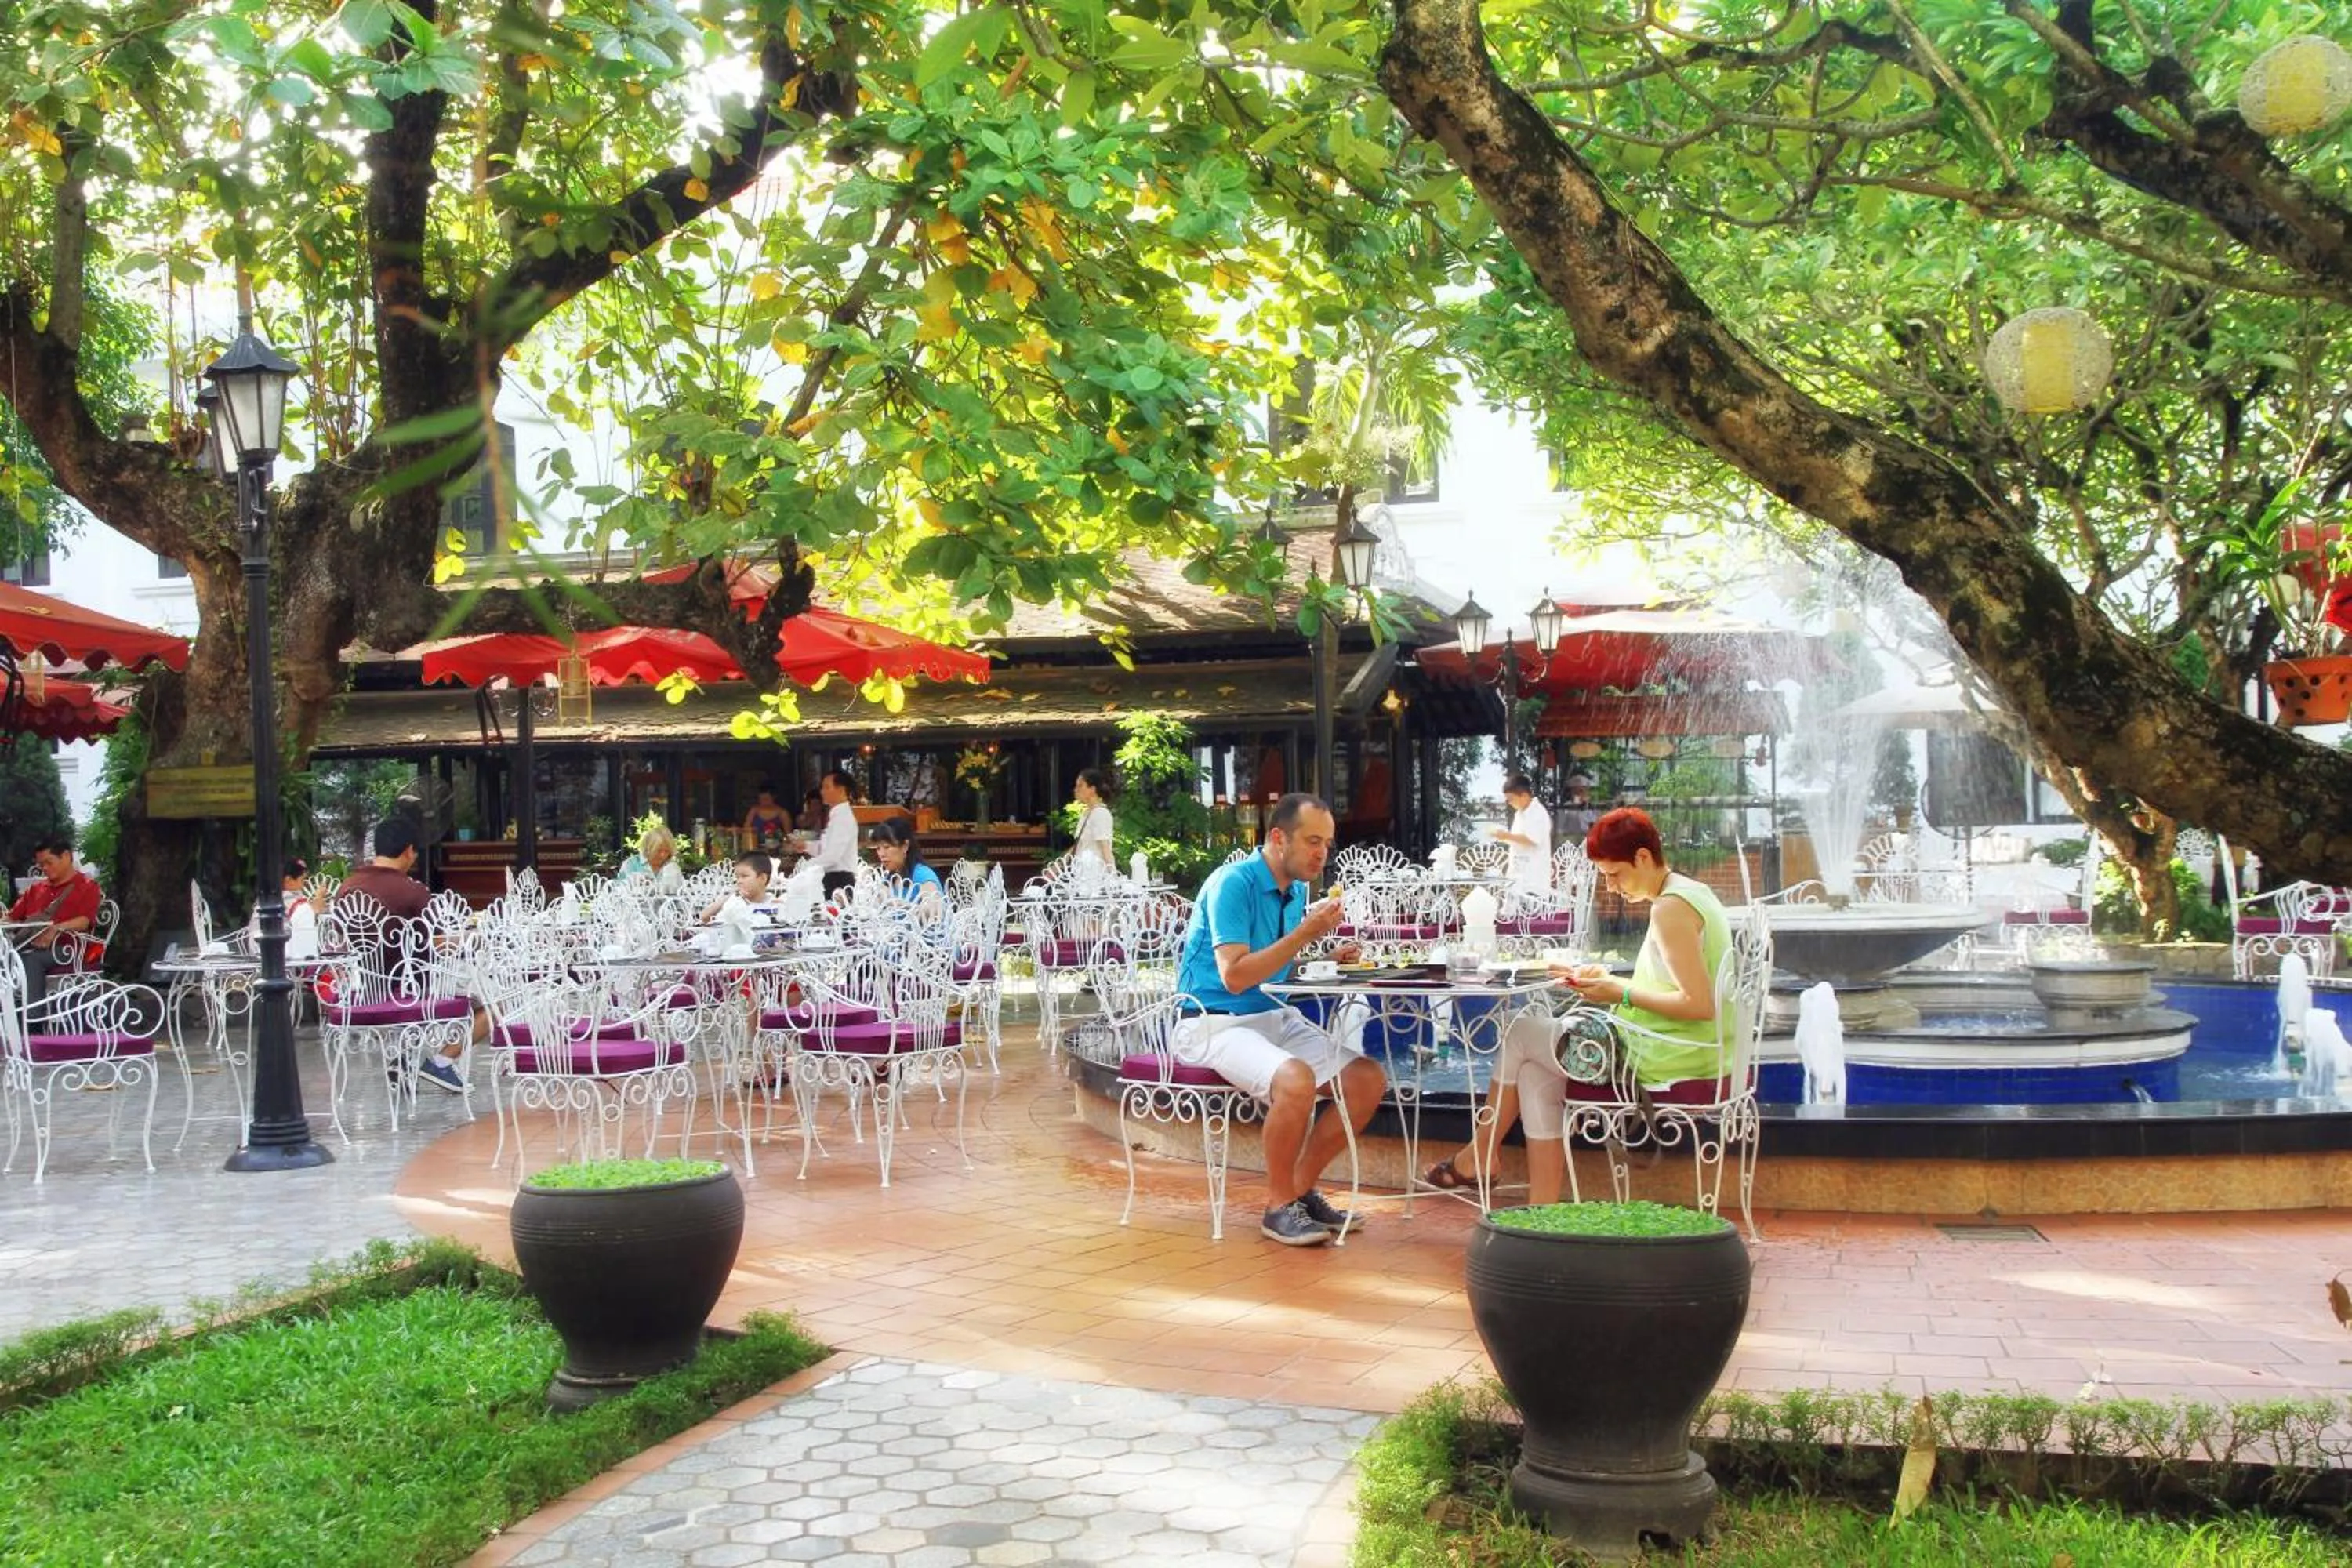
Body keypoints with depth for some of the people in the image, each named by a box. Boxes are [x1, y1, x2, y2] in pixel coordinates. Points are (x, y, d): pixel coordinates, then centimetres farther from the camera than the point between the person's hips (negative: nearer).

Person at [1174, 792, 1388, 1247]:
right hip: (1213, 1022, -9)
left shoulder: (1296, 890, 10)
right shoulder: (1233, 882, -16)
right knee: (1296, 1079, -35)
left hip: (1273, 1017, 9)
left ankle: (1301, 1188, 7)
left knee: (1368, 1079, -6)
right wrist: (1304, 932, -22)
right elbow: (1235, 977, -23)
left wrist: (1317, 939, -1)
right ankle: (1279, 1206, -14)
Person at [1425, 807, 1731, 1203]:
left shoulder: (1670, 908, -18)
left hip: (1670, 1073, -9)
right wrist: (1609, 980, 7)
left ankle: (1478, 1157, 23)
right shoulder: (1692, 893, 13)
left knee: (1522, 1035, 6)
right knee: (1537, 1072, 11)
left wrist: (1622, 992, -14)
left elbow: (1700, 1004, -24)